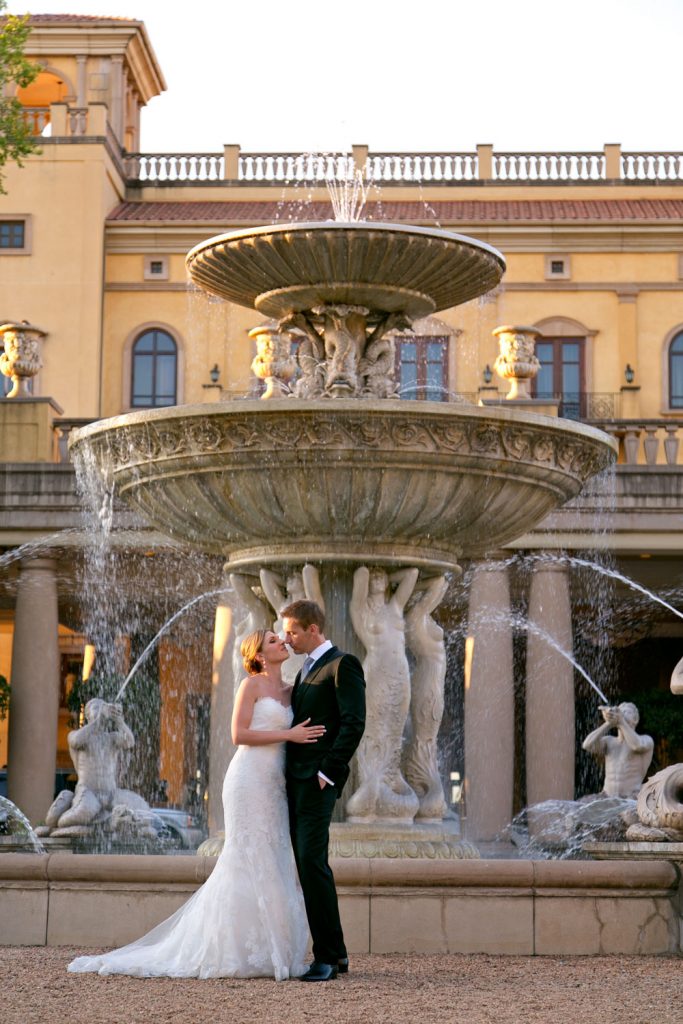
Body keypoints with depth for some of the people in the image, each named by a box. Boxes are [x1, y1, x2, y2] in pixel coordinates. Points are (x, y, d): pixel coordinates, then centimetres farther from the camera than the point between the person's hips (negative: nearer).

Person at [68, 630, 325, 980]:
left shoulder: (288, 692, 17)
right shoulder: (251, 684, -4)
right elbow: (239, 734, -11)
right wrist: (288, 735, -14)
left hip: (274, 786, 7)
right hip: (249, 780, -7)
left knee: (271, 867, 5)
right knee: (247, 863, -8)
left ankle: (263, 952, 8)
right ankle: (228, 953, -5)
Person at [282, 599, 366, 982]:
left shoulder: (343, 665, -6)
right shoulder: (306, 670, 23)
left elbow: (354, 722, -15)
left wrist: (327, 772, -18)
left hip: (318, 782, -10)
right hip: (296, 781, 10)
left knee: (312, 863, -14)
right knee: (306, 865, 9)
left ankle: (327, 957, -10)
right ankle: (336, 952, 15)